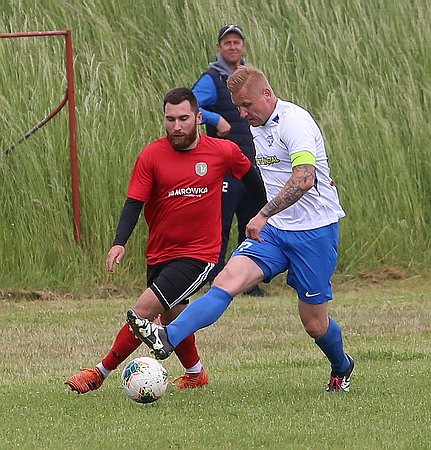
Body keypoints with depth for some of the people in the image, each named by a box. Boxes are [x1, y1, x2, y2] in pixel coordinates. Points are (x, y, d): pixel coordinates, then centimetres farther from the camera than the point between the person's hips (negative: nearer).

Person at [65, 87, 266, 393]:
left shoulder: (224, 152, -5)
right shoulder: (152, 156, -6)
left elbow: (249, 174, 15)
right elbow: (134, 203, -9)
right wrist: (120, 244, -24)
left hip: (199, 255, -3)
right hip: (160, 254, 3)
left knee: (145, 308, -16)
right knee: (172, 320, 16)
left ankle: (101, 372, -8)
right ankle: (195, 374, 42)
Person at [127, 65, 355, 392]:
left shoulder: (294, 122, -17)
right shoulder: (257, 128, 11)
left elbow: (304, 179, -30)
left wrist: (264, 215, -34)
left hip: (314, 231, -7)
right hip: (274, 230, 7)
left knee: (314, 322, 4)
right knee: (229, 279, -17)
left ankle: (342, 368, 36)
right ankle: (167, 338, -35)